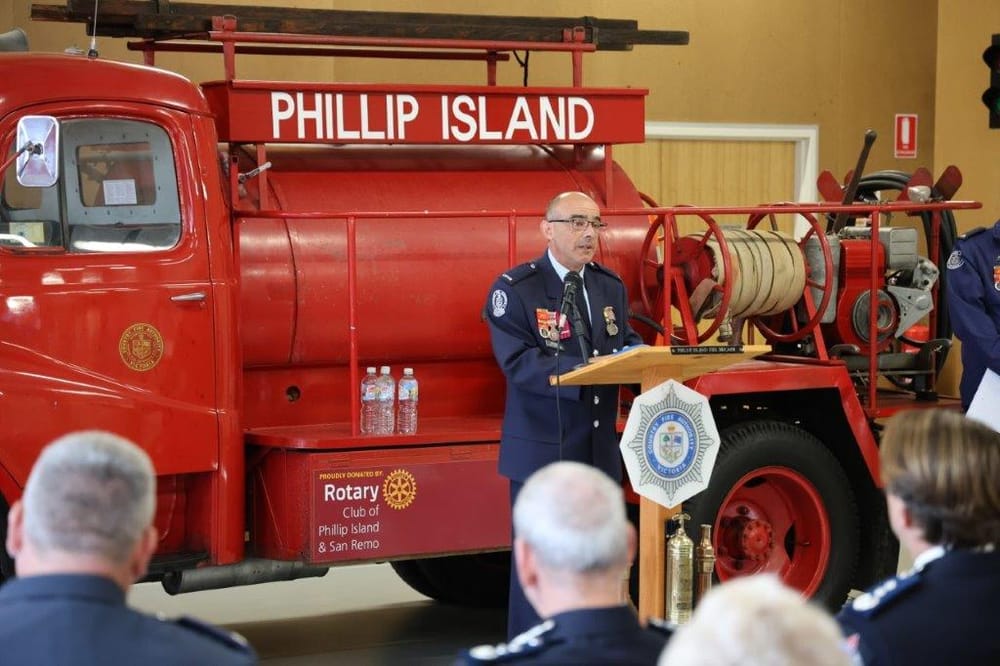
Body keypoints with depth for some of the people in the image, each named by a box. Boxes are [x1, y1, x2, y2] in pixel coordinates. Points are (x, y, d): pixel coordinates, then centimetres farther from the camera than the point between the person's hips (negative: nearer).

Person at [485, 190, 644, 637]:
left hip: (600, 449, 6)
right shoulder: (515, 288, -9)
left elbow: (625, 341, 14)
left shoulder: (610, 286, 13)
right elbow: (518, 361, -19)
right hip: (543, 449, -6)